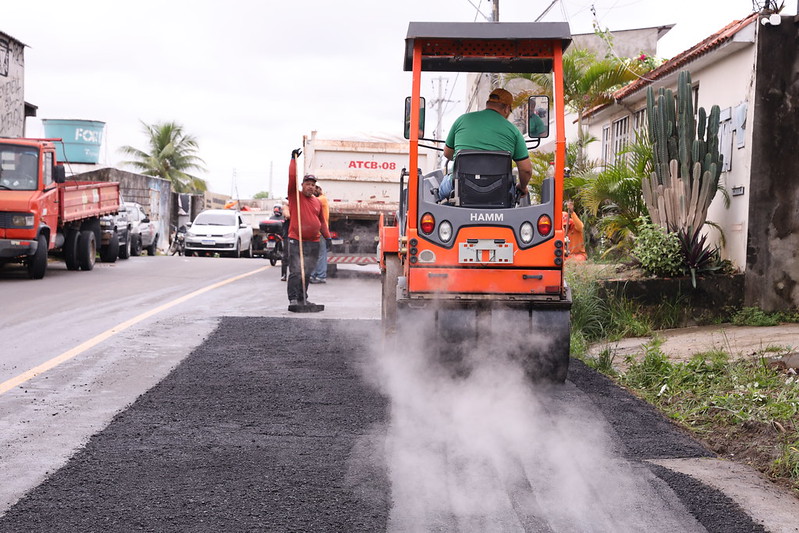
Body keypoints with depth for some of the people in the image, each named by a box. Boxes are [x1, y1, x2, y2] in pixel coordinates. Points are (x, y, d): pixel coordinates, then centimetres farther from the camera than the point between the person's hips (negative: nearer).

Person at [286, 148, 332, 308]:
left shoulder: (317, 202, 15)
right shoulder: (295, 196, 2)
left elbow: (322, 221, 22)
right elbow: (292, 177, -9)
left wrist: (327, 236, 18)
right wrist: (293, 159, -11)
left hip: (313, 243, 5)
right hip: (296, 241, -5)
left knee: (307, 273, 8)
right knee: (296, 272, -10)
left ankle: (303, 299, 15)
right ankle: (293, 299, -10)